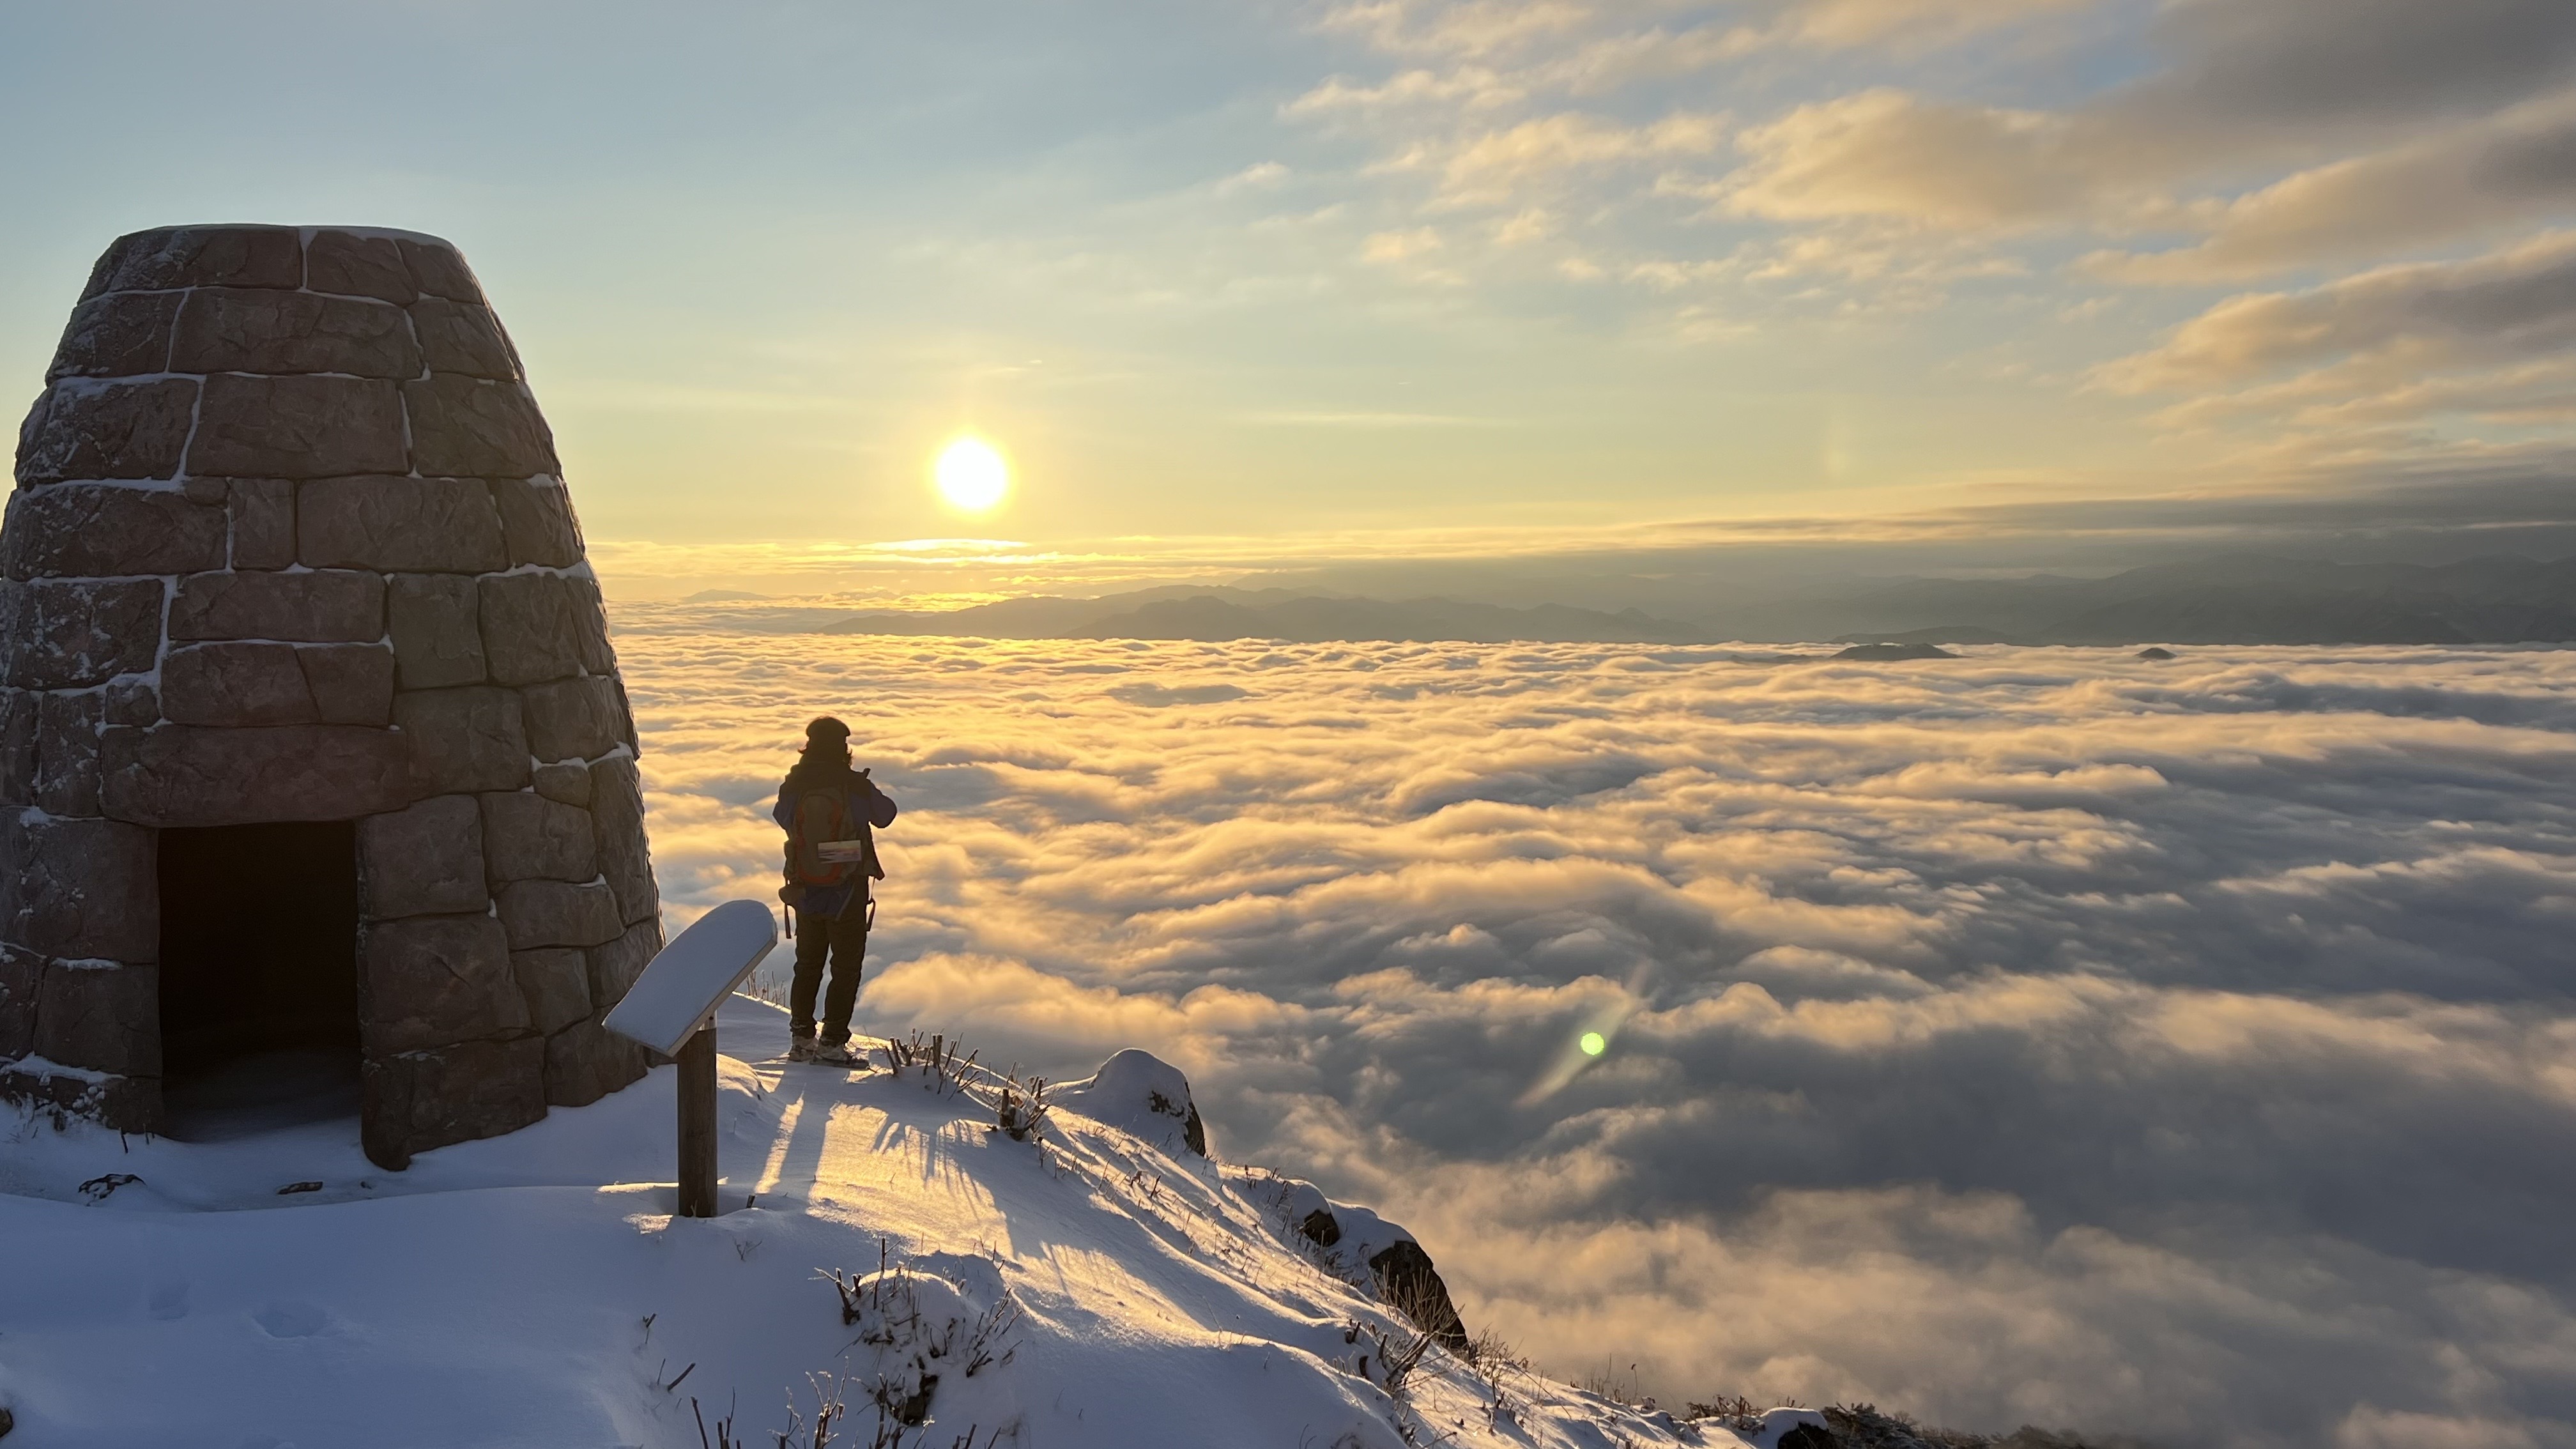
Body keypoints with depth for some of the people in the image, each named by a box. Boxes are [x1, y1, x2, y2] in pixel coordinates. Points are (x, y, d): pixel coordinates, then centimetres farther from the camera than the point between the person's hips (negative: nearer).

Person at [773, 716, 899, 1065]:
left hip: (805, 891, 4)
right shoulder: (858, 787, -15)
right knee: (846, 967, 7)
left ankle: (801, 1038, 23)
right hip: (849, 893, -3)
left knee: (808, 964, 19)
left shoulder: (793, 787, -7)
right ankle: (832, 1043, 3)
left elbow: (782, 817, 13)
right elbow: (885, 816, 3)